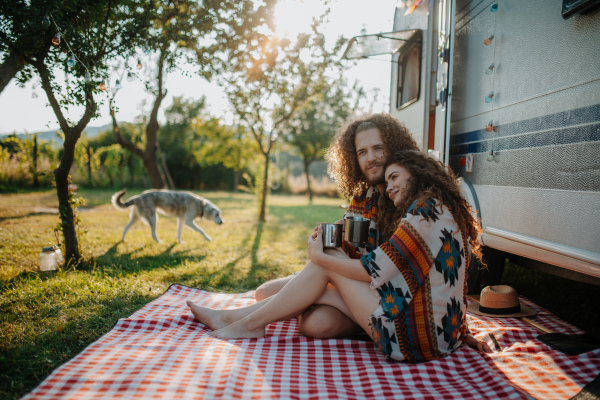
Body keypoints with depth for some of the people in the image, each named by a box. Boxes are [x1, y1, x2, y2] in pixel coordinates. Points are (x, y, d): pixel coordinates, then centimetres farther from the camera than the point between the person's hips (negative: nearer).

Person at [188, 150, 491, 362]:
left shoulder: (426, 210, -14)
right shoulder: (442, 212, 16)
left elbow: (375, 271, -16)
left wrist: (319, 256, -5)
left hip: (419, 335, -9)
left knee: (326, 265, -7)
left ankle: (251, 323, 3)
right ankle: (230, 316, 12)